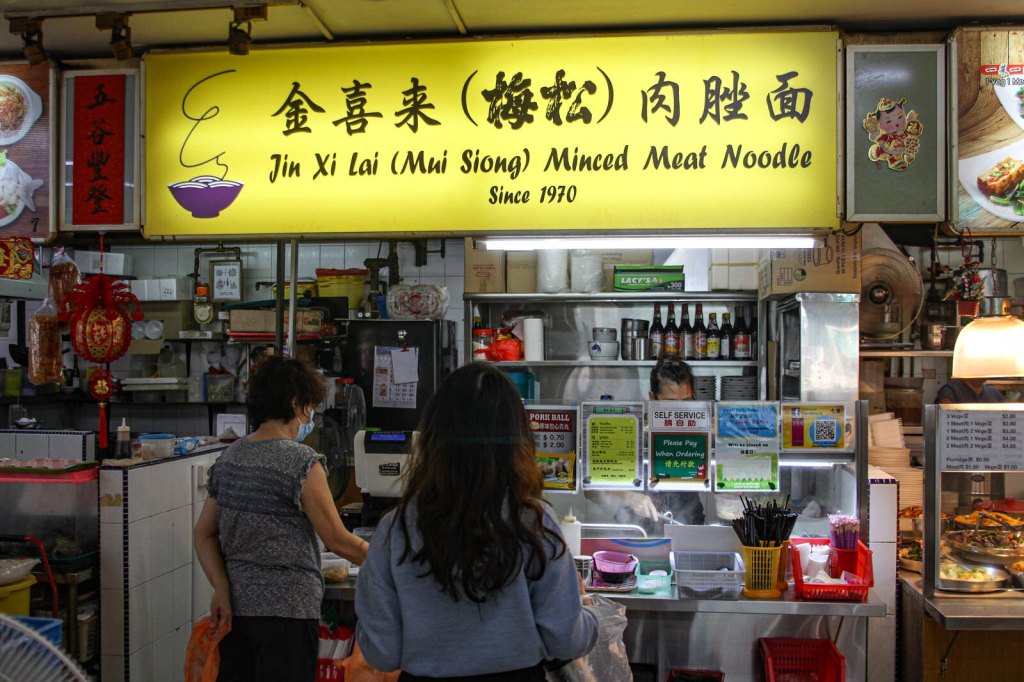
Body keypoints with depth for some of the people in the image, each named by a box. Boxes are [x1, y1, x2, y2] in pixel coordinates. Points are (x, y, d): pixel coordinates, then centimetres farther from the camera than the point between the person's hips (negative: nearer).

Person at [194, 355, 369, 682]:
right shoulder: (301, 462, -15)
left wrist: (222, 588, 1)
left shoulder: (228, 458, 7)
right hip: (286, 607, -7)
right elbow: (338, 541, -11)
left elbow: (204, 534, 8)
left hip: (235, 607, 7)